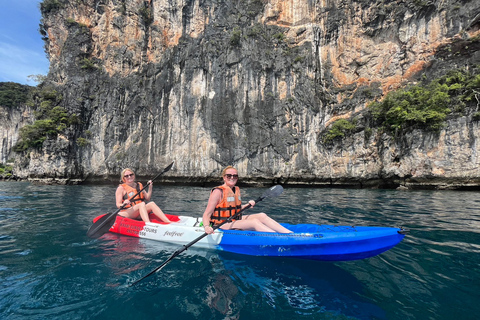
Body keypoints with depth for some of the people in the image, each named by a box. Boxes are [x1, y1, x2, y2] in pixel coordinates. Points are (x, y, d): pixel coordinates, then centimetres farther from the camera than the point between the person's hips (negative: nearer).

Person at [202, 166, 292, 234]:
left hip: (235, 220, 8)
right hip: (222, 226, -8)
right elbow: (206, 214, -17)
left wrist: (247, 205, 9)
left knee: (261, 216, -7)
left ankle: (289, 233, -12)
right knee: (254, 222, -23)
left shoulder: (236, 190, 9)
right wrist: (207, 227, -36)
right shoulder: (218, 192, -14)